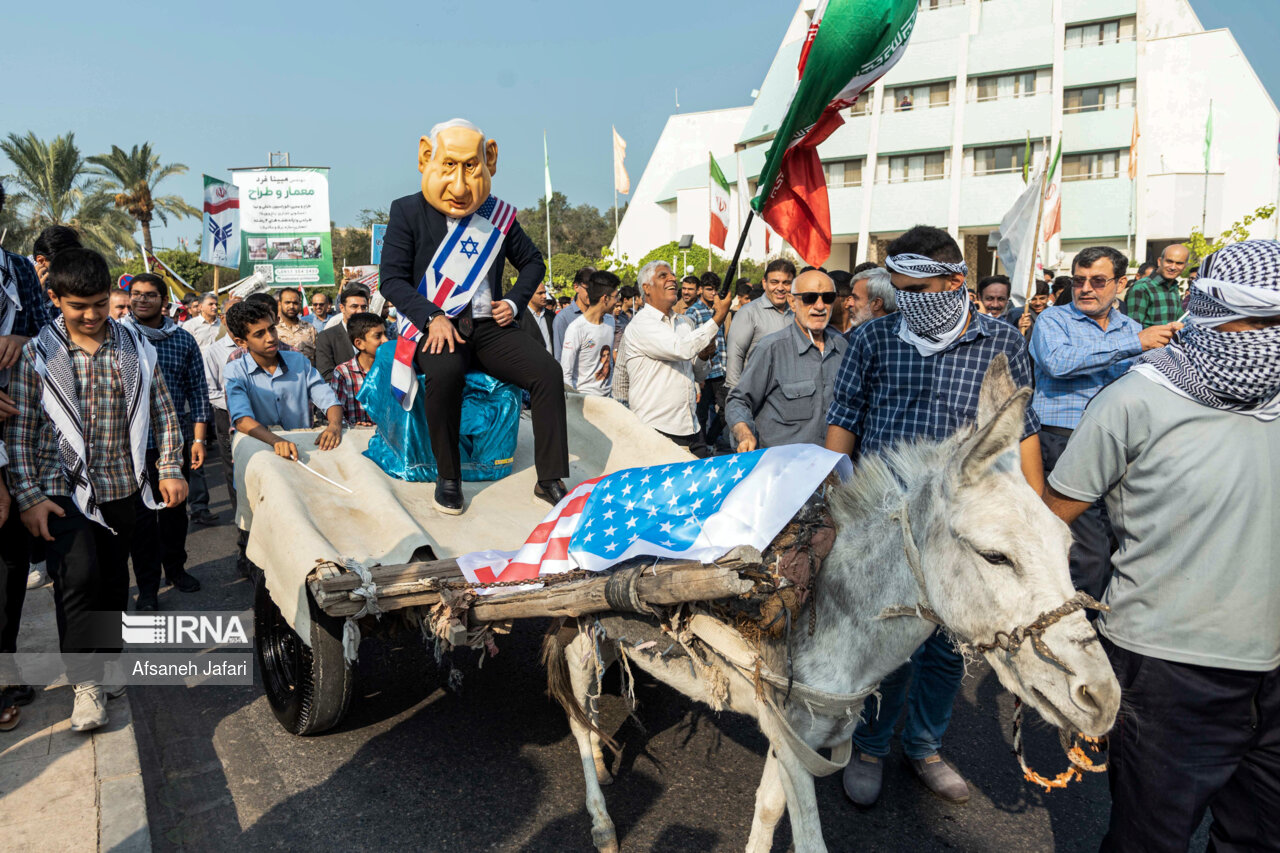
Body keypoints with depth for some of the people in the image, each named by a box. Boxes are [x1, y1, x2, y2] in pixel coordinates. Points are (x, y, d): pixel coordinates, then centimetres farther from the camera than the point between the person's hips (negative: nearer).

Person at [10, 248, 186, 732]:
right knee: (78, 574, -19)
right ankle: (87, 683, -5)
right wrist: (28, 497, -8)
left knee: (113, 582, 13)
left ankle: (104, 663, 34)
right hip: (63, 487, -3)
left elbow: (162, 412, 9)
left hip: (122, 487, 3)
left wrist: (169, 468, 3)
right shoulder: (36, 355, -2)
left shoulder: (136, 348, 4)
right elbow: (19, 432, -2)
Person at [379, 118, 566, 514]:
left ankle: (550, 479, -13)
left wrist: (515, 302, 3)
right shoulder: (408, 211, 2)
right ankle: (447, 477, -17)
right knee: (445, 372, -37)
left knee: (548, 371, -21)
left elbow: (533, 262, 22)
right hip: (435, 325, -3)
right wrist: (431, 318, -18)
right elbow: (392, 278, -2)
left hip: (488, 325, 3)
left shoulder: (499, 213, 10)